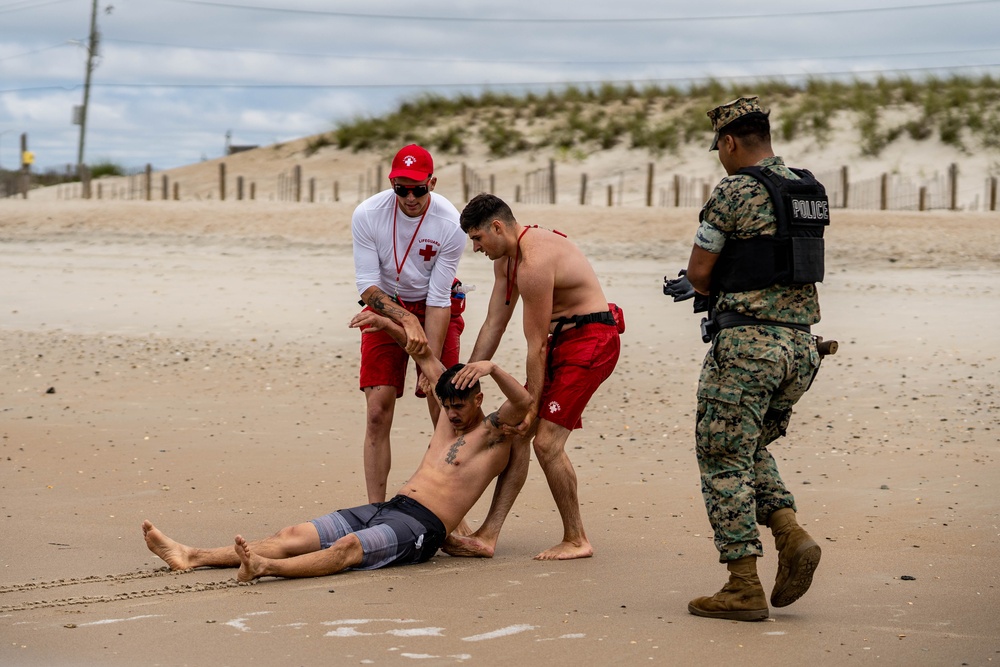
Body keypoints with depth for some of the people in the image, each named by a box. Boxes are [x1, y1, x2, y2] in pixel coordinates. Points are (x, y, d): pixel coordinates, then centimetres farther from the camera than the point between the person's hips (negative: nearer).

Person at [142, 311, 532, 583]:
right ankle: (191, 558, -21)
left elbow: (524, 403, -20)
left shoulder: (493, 433, 1)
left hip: (420, 527, -8)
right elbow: (424, 355, 32)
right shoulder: (451, 412, 23)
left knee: (348, 547, -36)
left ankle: (265, 567, -61)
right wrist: (386, 325, 22)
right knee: (292, 536, -8)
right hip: (388, 508, 8)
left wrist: (492, 368, -36)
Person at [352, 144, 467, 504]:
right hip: (385, 308, 1)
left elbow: (438, 299, -18)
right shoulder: (367, 214, -19)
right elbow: (367, 285, -16)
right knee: (377, 413, -8)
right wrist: (406, 320, -32)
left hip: (435, 307, -1)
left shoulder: (450, 225, -22)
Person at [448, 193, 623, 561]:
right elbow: (493, 324, 12)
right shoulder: (506, 258, 8)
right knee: (517, 434, 4)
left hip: (591, 341, -10)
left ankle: (576, 540, 0)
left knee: (546, 440, -13)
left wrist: (533, 404, -12)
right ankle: (488, 536, 3)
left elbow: (536, 345, -19)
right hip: (563, 340, 10)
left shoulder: (534, 263, -24)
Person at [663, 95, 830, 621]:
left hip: (746, 343, -8)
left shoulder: (734, 192, -11)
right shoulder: (809, 192, 13)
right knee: (752, 450, 23)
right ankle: (791, 535, 3)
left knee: (724, 460, 1)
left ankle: (743, 588, -2)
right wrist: (703, 284, 26)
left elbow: (699, 271, -5)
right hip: (800, 342, 8)